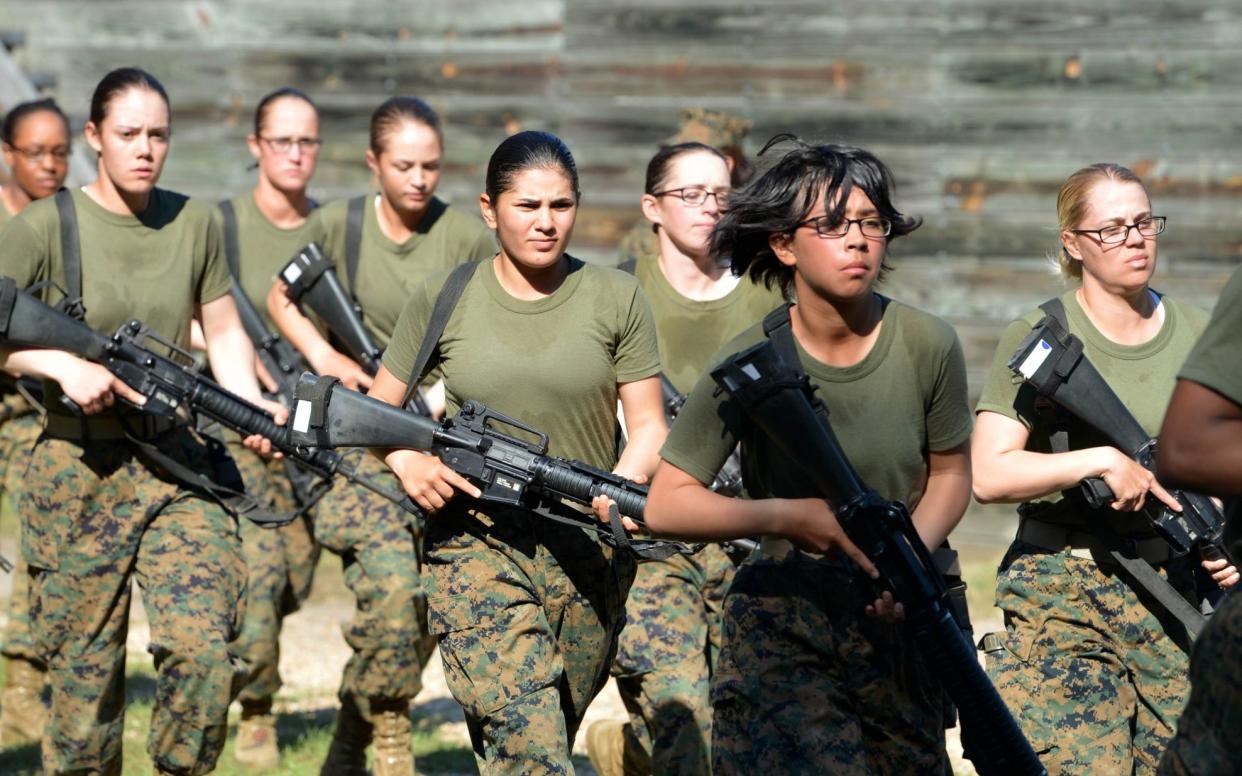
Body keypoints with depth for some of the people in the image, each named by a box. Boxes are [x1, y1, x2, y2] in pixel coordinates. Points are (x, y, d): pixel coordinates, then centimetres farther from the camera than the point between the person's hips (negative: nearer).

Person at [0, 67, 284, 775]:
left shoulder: (195, 223, 6)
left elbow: (224, 332, 14)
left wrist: (252, 404, -2)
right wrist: (61, 364, -20)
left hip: (179, 464, 2)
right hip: (79, 471, -2)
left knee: (205, 651, -14)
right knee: (84, 677, 4)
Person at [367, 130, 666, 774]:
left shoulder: (616, 299, 3)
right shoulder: (444, 299, 2)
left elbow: (648, 424, 3)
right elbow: (377, 409, 10)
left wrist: (624, 488, -18)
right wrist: (407, 460, -11)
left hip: (588, 551, 2)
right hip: (476, 543, -2)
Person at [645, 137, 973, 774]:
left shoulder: (926, 346, -7)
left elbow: (950, 473, 7)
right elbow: (665, 506, -8)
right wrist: (790, 516, -20)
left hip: (902, 612, 3)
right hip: (783, 620, -3)